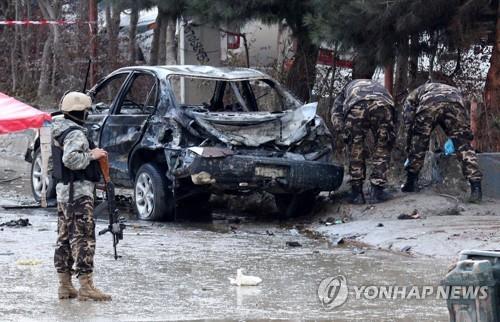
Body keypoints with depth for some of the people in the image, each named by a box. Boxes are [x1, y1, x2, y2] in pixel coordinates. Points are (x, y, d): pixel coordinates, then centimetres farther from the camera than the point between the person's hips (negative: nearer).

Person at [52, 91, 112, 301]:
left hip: (63, 190, 10)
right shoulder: (75, 133, -17)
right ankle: (86, 287, -13)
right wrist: (91, 155, -18)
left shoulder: (59, 131, 14)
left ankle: (64, 285, 15)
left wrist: (92, 154, 13)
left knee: (65, 237, 12)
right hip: (79, 192, -10)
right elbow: (70, 159, -31)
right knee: (83, 238, -10)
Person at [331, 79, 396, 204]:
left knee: (355, 150, 15)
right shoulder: (379, 87, 47)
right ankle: (377, 191, 13)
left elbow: (336, 117, 19)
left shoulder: (348, 88, 40)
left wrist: (347, 134, 20)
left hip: (356, 107, -1)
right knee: (382, 149, 16)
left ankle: (356, 193, 15)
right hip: (383, 105, 1)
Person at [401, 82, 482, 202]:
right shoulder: (453, 89, 47)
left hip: (428, 104, -2)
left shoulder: (411, 97, 39)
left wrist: (409, 151, 37)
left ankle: (410, 184, 27)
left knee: (417, 147, 18)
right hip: (455, 101, 2)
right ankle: (476, 187, -8)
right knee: (464, 146, 5)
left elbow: (409, 125, 30)